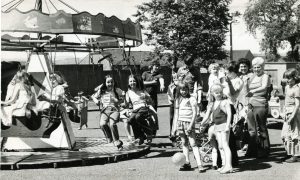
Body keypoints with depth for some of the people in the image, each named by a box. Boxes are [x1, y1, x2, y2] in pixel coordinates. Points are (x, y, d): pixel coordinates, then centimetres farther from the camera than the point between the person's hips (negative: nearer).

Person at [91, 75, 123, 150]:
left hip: (114, 110, -2)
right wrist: (96, 101, 11)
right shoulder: (101, 91, 17)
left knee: (112, 124, -33)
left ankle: (117, 142, -20)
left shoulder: (117, 90, 12)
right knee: (102, 124, -30)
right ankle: (109, 138, -6)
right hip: (104, 110, 2)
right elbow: (93, 96, 29)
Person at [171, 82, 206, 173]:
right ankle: (187, 163, 13)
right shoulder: (178, 100, 14)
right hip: (180, 123, 5)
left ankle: (200, 165, -15)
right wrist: (174, 128, 13)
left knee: (193, 144, -11)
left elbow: (195, 113, -7)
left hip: (189, 122, -5)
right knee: (184, 143, 8)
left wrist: (191, 125, -15)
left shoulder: (192, 99, -2)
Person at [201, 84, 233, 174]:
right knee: (220, 146, 10)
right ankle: (224, 164, 18)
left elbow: (229, 114, -13)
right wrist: (201, 124, 5)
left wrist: (227, 126, -21)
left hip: (224, 125, -7)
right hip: (216, 126, 7)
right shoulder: (211, 104, 13)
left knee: (225, 145, -13)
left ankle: (228, 166, -18)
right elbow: (207, 116, 15)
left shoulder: (225, 102, -6)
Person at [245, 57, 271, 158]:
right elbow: (247, 89, 24)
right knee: (251, 130, 8)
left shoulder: (265, 77, -3)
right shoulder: (252, 77, 18)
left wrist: (253, 91, -37)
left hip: (260, 105, -7)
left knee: (261, 129, -3)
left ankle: (264, 151, 5)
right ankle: (252, 151, 16)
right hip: (251, 105, 7)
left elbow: (264, 87, -22)